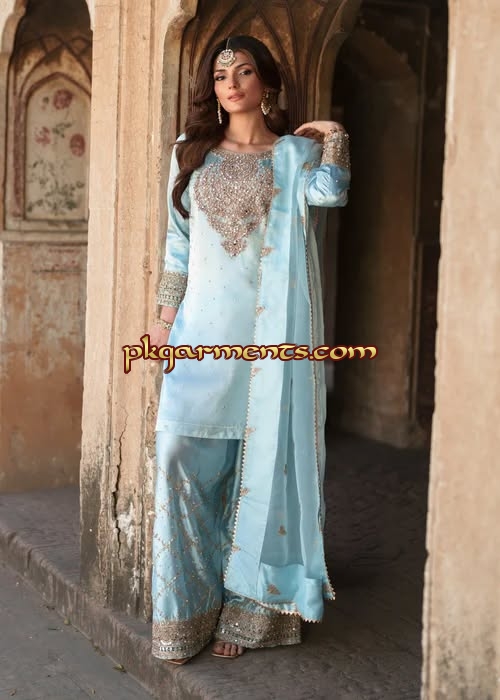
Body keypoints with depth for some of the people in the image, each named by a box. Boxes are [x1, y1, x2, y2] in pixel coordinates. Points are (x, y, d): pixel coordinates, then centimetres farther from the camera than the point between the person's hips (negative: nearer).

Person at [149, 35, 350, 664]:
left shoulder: (295, 153, 8)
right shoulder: (192, 153, 15)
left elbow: (330, 192, -13)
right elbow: (178, 244, 15)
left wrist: (332, 136, -3)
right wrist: (164, 318, 10)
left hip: (271, 327, -2)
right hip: (204, 326, 2)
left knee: (264, 459, 0)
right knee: (182, 453, -6)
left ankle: (248, 608, 12)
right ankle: (187, 611, 7)